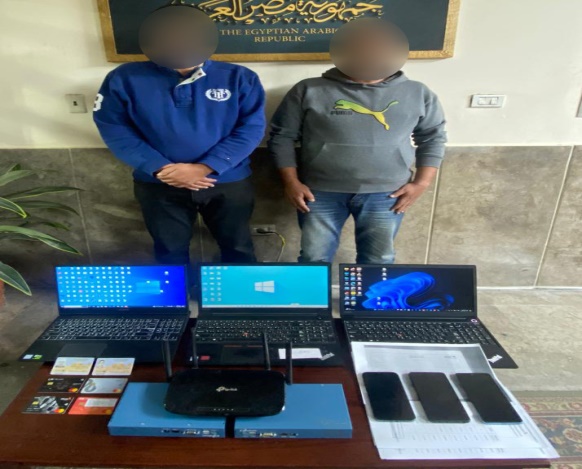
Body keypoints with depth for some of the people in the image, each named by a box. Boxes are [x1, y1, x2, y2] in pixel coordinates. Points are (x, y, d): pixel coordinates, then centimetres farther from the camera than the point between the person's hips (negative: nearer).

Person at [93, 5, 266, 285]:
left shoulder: (239, 78, -6)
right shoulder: (125, 79, -4)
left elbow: (251, 127, -9)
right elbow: (114, 129, -4)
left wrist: (206, 167, -19)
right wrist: (160, 168, -17)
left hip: (229, 183, 0)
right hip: (158, 185, 1)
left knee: (237, 245, 14)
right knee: (170, 248, 16)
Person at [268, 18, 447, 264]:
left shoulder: (418, 94, 4)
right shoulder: (309, 91, -2)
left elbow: (433, 137, 12)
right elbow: (282, 135, 2)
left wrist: (421, 182, 1)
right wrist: (291, 181, -5)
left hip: (385, 193, 1)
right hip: (321, 191, -1)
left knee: (378, 261, 10)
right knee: (313, 259, 7)